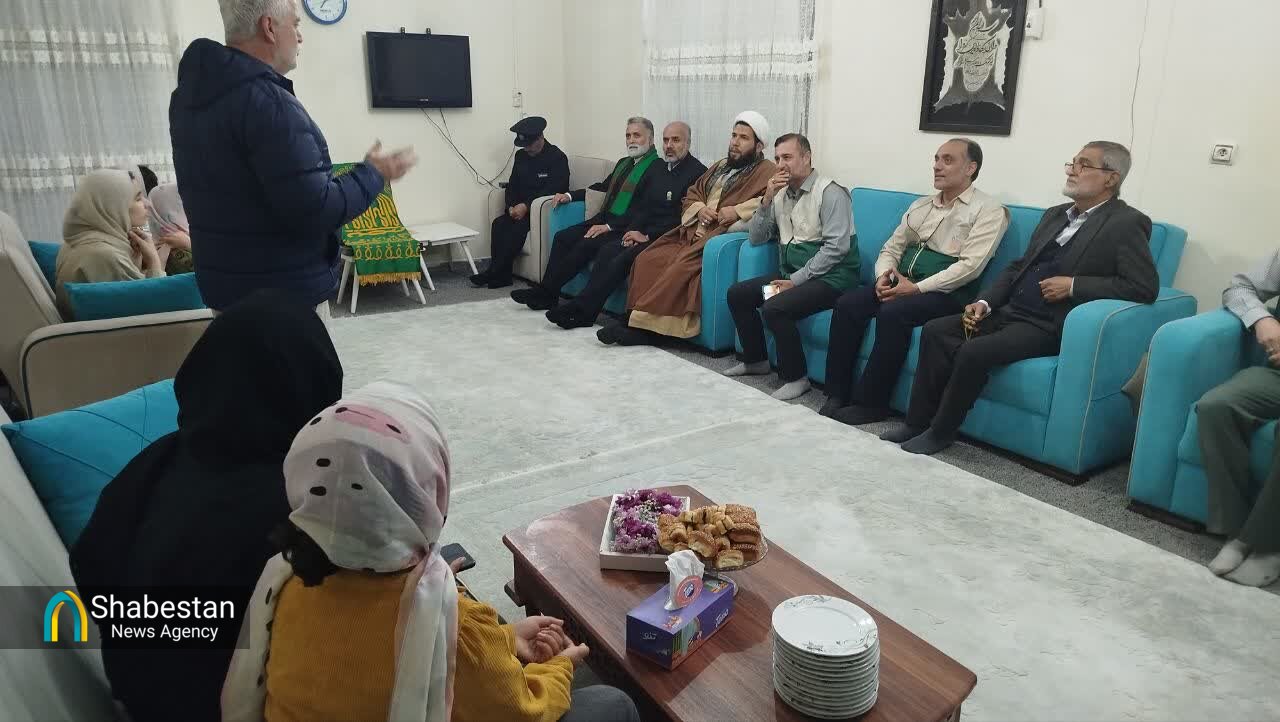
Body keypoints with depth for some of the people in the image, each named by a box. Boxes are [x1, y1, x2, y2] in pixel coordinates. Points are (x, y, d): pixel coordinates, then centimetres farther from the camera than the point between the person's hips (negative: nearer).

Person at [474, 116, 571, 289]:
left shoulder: (557, 158, -8)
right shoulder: (521, 156, 13)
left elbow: (554, 190, -17)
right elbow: (512, 184, 14)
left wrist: (526, 206, -22)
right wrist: (511, 206, -7)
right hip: (520, 209, 6)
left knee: (518, 227, -30)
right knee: (499, 224, -21)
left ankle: (494, 272, -21)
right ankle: (501, 276, -23)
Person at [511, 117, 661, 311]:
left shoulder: (657, 168, -7)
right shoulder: (623, 163, 22)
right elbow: (602, 187, 30)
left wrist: (609, 226, -21)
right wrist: (570, 195, 14)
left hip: (625, 228, -8)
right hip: (604, 220, 8)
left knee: (586, 245, -26)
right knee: (563, 237, -9)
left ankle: (546, 292, -16)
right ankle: (547, 292, -11)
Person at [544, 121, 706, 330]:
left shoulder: (697, 172, -6)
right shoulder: (658, 169, 19)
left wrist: (647, 236, -14)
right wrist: (634, 231, -2)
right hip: (645, 234, 7)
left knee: (624, 258, -26)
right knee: (606, 250, -17)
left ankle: (580, 310, -21)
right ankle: (583, 312, -21)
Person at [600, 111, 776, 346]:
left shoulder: (766, 172, 4)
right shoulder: (720, 166, 28)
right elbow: (690, 196, 28)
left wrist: (738, 211, -20)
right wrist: (700, 209, 5)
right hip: (695, 230, 8)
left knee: (682, 266, -31)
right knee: (648, 258, -14)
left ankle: (644, 323, -24)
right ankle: (638, 321, -18)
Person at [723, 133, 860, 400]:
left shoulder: (830, 192, -11)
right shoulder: (781, 194, 11)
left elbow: (836, 247, -20)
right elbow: (755, 238, 9)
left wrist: (796, 280, -20)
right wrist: (767, 199, -5)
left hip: (829, 276, -8)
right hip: (792, 274, 8)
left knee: (774, 307, -29)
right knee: (736, 294, 0)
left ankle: (796, 378, -12)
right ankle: (755, 359, 17)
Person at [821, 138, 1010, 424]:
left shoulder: (988, 210, -1)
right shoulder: (921, 206, 20)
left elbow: (970, 265, -14)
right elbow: (892, 247, 19)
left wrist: (917, 288, -19)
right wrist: (884, 276, -5)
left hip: (946, 292, -6)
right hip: (902, 284, 6)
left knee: (893, 312, -33)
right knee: (847, 304, -18)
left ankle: (870, 403, -22)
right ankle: (837, 396, -16)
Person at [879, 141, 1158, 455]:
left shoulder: (1127, 223, -5)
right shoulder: (1055, 215, 18)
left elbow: (1145, 286, -15)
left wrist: (1073, 285, -17)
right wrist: (985, 302, 3)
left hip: (1049, 326, -8)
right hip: (1009, 312, 8)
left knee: (974, 352, -27)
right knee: (935, 330, -8)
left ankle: (940, 432, -8)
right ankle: (916, 422, -4)